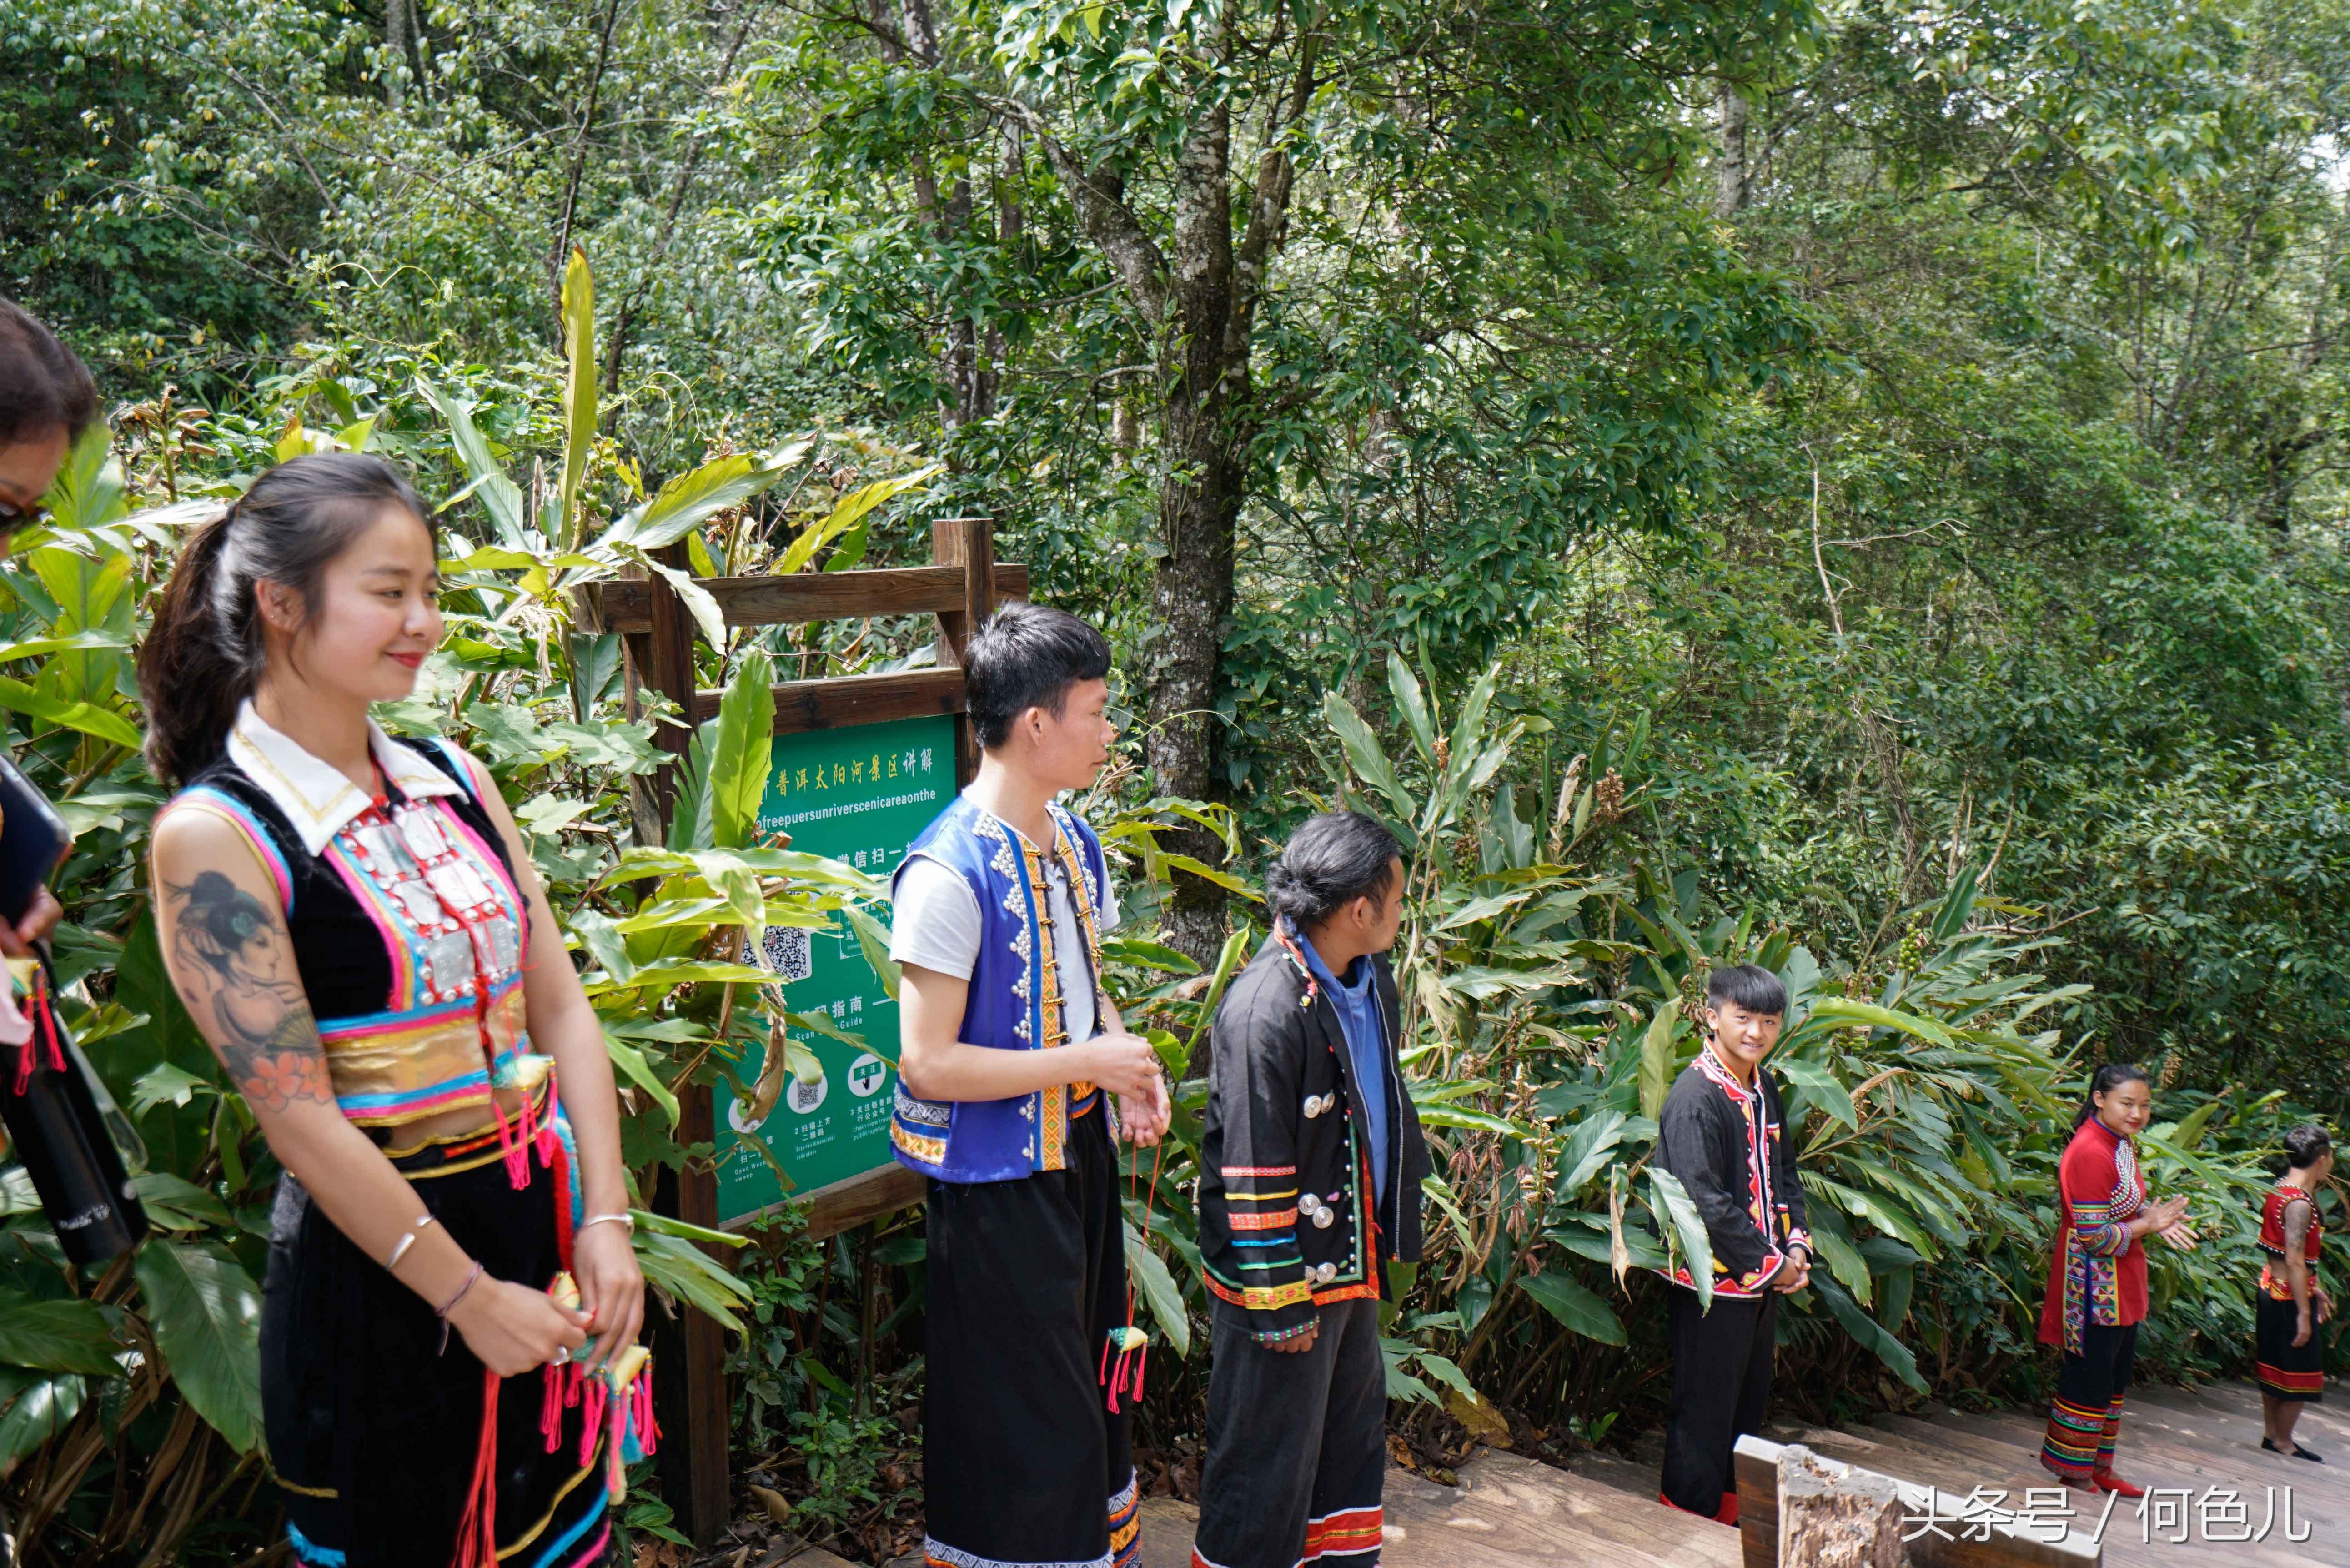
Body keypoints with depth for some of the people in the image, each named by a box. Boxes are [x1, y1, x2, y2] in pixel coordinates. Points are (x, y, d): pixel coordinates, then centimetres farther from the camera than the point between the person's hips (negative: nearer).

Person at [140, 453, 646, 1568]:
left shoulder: (451, 780, 4)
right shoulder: (215, 835, -14)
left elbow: (559, 1008, 3)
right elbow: (299, 1117, -17)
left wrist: (605, 1219, -5)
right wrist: (469, 1296, -14)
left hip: (545, 1219, 6)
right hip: (379, 1257, -6)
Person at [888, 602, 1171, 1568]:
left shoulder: (1073, 844, 4)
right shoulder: (949, 872, -23)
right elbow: (928, 1062, -24)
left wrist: (1129, 1065, -2)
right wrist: (1087, 1060, -21)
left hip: (1079, 1155, 8)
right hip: (997, 1183, -8)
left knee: (1088, 1385, 23)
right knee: (1025, 1421, 5)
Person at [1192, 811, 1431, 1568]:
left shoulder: (1370, 980, 4)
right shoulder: (1265, 1010, -25)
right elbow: (1253, 1172, -23)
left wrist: (1384, 1237, 21)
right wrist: (1279, 1302, -18)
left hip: (1355, 1259, 9)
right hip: (1285, 1274, -9)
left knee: (1354, 1431, 23)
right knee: (1269, 1456, 5)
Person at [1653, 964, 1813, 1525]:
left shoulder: (1764, 1088, 8)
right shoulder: (1695, 1098, -20)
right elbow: (1705, 1203, -23)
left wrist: (1796, 1246, 2)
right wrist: (1771, 1264, -16)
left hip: (1765, 1281, 9)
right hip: (1714, 1285, -8)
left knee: (1749, 1405, 19)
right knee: (1704, 1413, 3)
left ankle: (1730, 1516, 34)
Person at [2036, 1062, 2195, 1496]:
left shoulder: (2123, 1144, 8)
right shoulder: (2089, 1154, -23)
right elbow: (2094, 1236, -24)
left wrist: (2158, 1218, 1)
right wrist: (2149, 1224, -16)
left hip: (2122, 1288, 10)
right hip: (2095, 1291, -10)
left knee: (2115, 1378, 18)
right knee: (2090, 1379, 1)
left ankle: (2099, 1469, 31)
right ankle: (2074, 1471, 17)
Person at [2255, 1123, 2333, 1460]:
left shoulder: (2280, 1191, 7)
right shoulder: (2299, 1204, -22)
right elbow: (2295, 1262, -24)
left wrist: (2315, 1288, 24)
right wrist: (2304, 1312, -22)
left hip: (2271, 1289, 9)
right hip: (2289, 1297, -9)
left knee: (2274, 1366, 17)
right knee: (2299, 1370, 4)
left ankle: (2272, 1434, 26)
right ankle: (2283, 1441, 15)